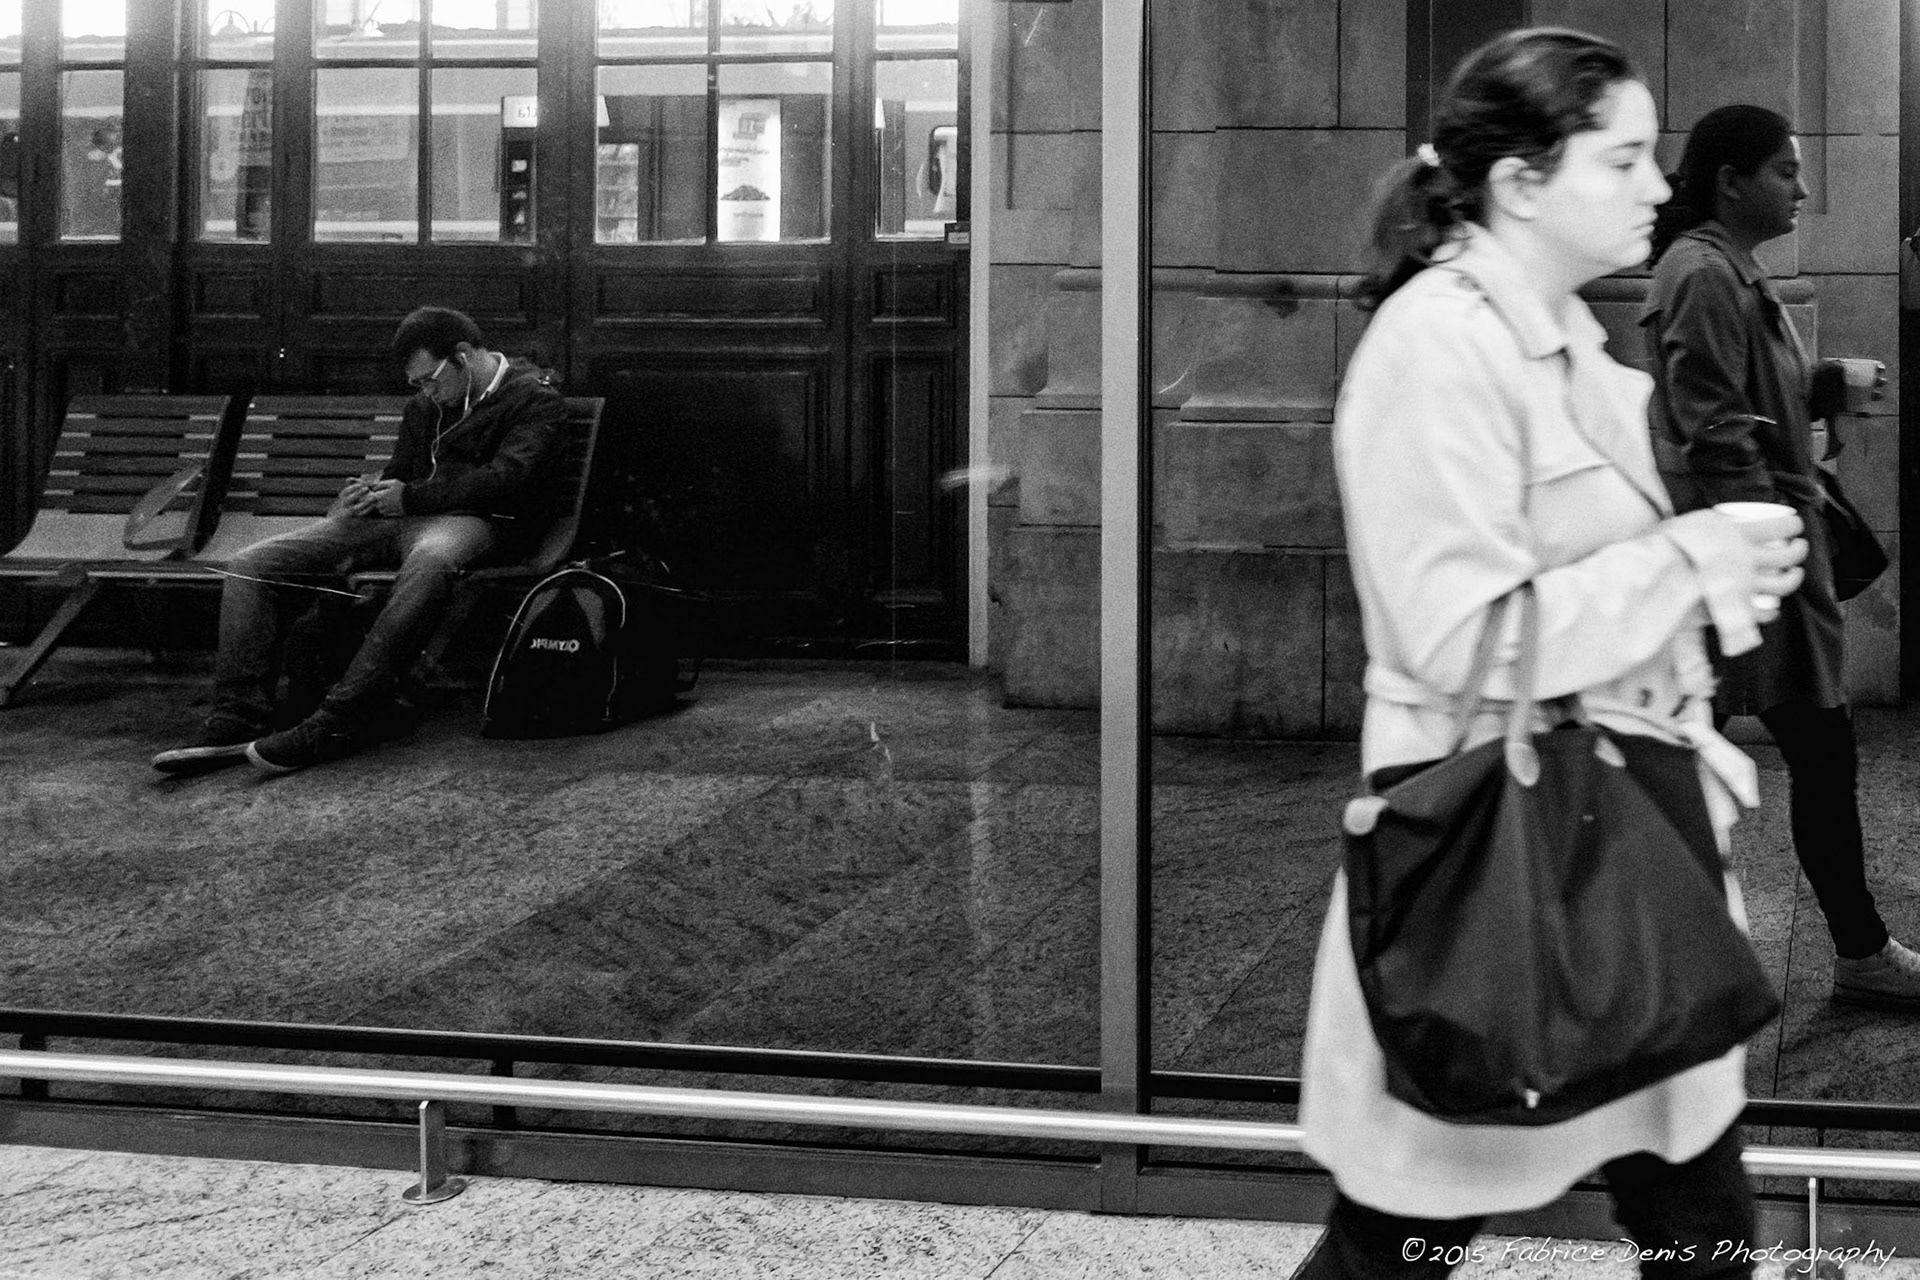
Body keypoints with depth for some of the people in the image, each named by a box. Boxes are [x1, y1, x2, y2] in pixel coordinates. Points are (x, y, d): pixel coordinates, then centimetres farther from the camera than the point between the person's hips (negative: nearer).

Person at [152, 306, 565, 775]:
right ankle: (237, 721, -19)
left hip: (467, 520, -7)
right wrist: (367, 492, 6)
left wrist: (410, 497, -10)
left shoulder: (535, 398, 0)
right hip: (390, 519, 7)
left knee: (429, 563, -46)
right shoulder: (426, 405, 23)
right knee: (250, 566, -9)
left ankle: (333, 726, -49)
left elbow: (506, 480, -13)